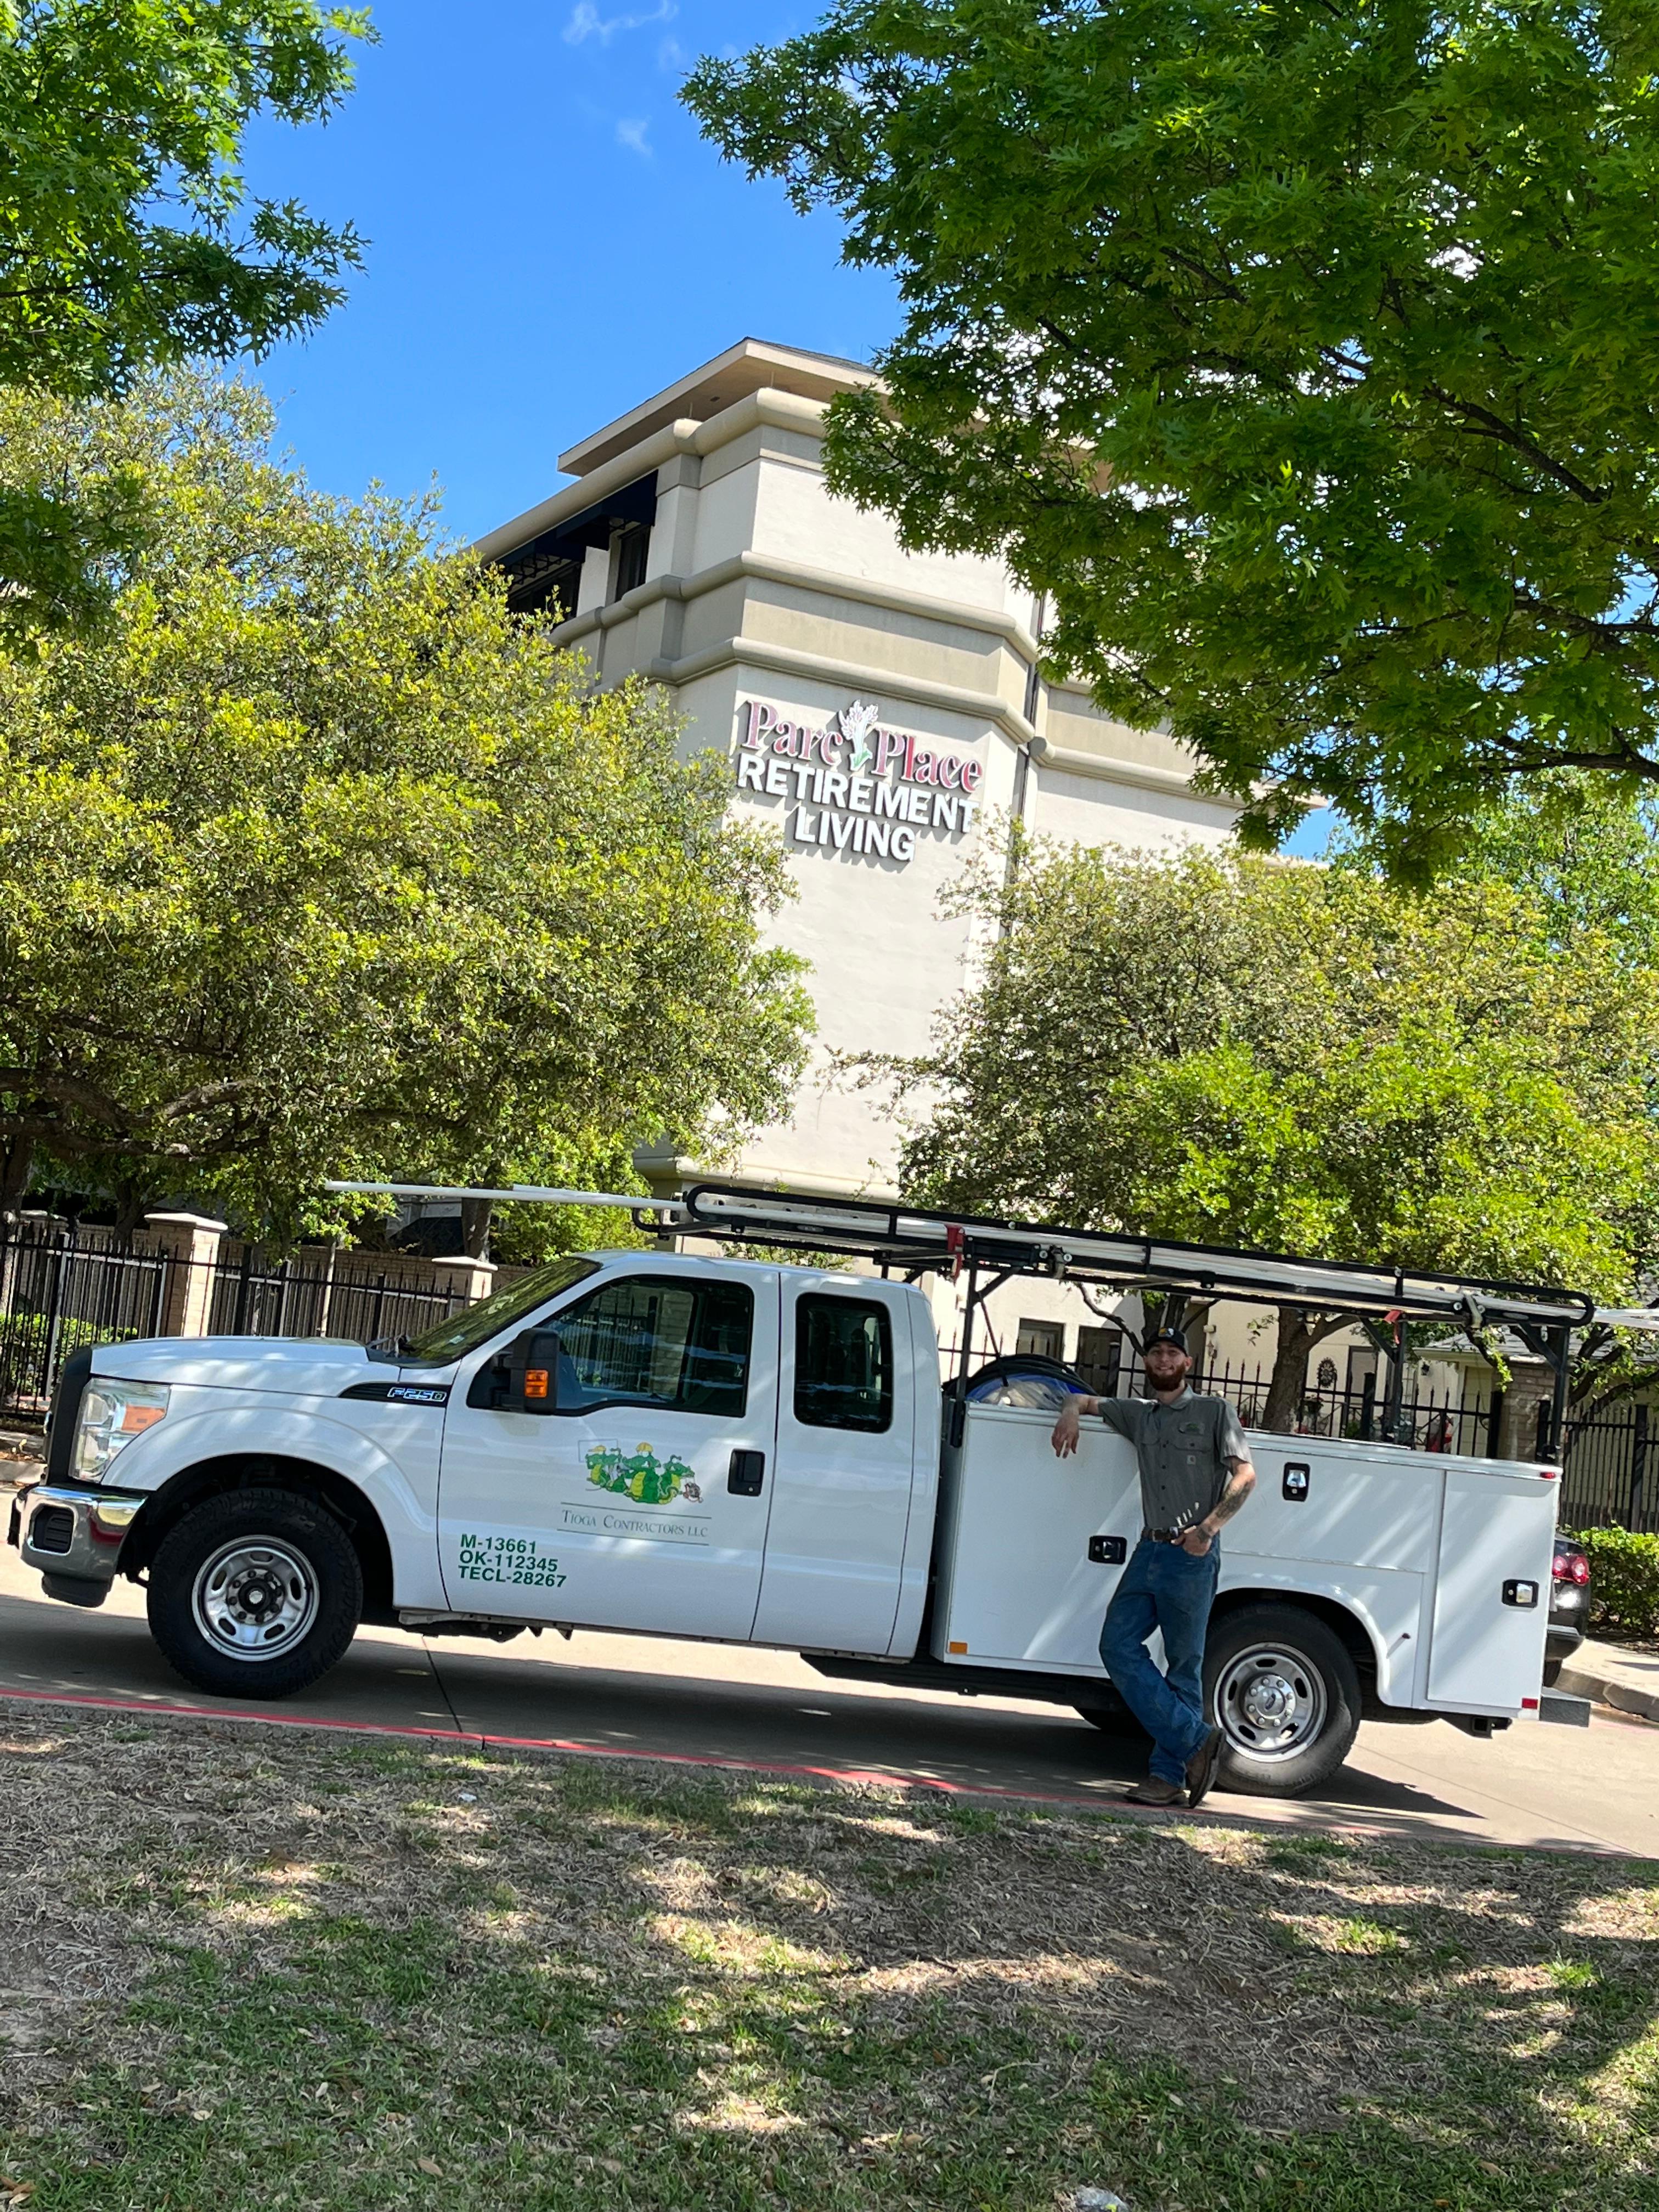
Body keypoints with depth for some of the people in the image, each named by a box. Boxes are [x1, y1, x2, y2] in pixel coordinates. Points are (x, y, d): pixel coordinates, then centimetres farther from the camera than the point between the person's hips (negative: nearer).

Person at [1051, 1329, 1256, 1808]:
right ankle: (1195, 1739, -3)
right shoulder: (1138, 1414, 18)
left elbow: (1245, 1476, -4)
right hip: (1150, 1549, 6)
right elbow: (1083, 1399, 32)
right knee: (1117, 1646, -6)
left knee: (1184, 1665, -3)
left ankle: (1169, 1773, 1)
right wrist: (1071, 1413, 7)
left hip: (1192, 1556, -5)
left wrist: (1208, 1527, -16)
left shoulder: (1214, 1412, 4)